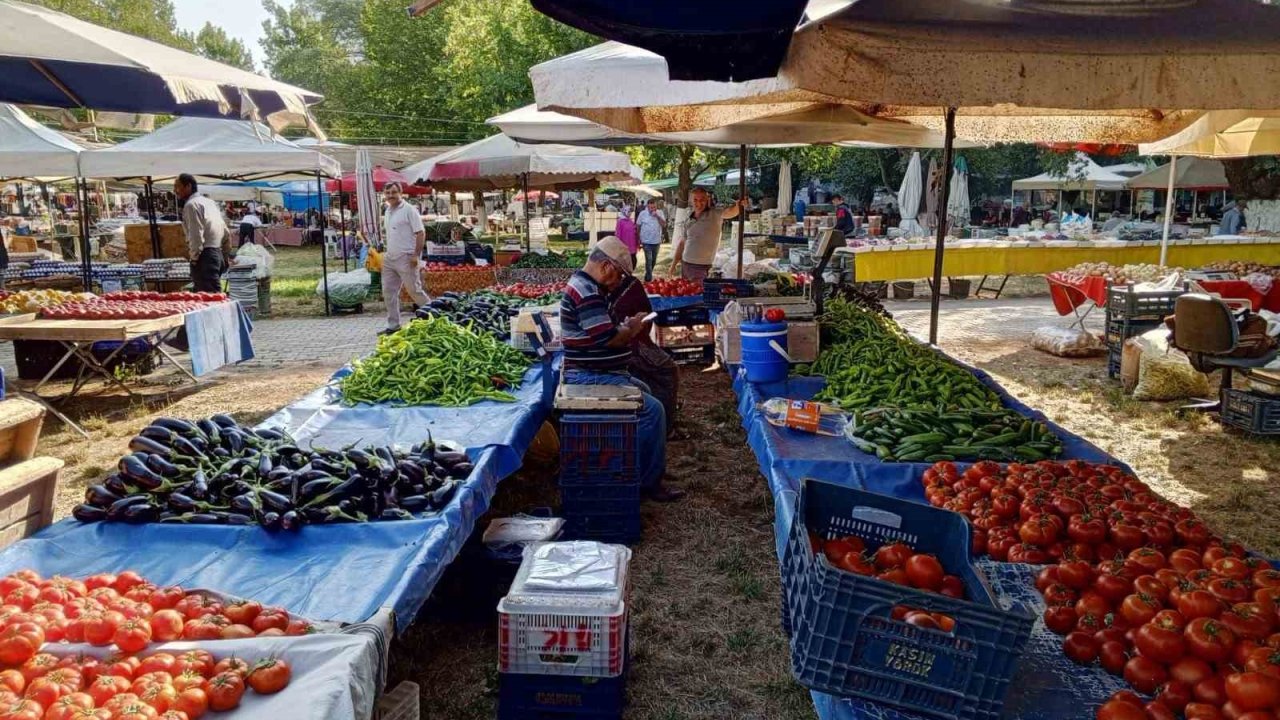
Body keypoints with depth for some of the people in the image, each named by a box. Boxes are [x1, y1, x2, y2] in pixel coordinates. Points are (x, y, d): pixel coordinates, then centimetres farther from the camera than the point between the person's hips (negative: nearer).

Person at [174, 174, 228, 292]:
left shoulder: (192, 204, -7)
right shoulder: (209, 202, 20)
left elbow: (196, 235, -16)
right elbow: (225, 231, 21)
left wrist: (194, 258, -9)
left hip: (205, 256, -9)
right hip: (218, 253, 9)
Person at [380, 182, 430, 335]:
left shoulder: (409, 210, -9)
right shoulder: (387, 212, 14)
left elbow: (421, 233, -13)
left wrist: (416, 255, -19)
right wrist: (387, 253, 14)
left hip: (406, 258, -8)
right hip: (390, 259, 8)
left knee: (414, 290, -4)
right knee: (388, 292, 7)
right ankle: (393, 325, 15)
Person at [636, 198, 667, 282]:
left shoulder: (660, 213, -1)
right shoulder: (643, 214, -7)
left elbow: (664, 225, -8)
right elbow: (637, 226, 0)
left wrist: (657, 216, -21)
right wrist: (638, 240, -1)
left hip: (656, 241, 3)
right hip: (646, 241, -3)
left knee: (654, 261, 14)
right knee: (649, 260, -9)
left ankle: (648, 277, 33)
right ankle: (649, 279, -3)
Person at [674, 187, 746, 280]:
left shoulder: (715, 215, -8)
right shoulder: (688, 221, 8)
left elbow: (729, 212, -28)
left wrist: (738, 205, -49)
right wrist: (674, 263, 12)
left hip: (702, 267, -5)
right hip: (685, 265, 5)